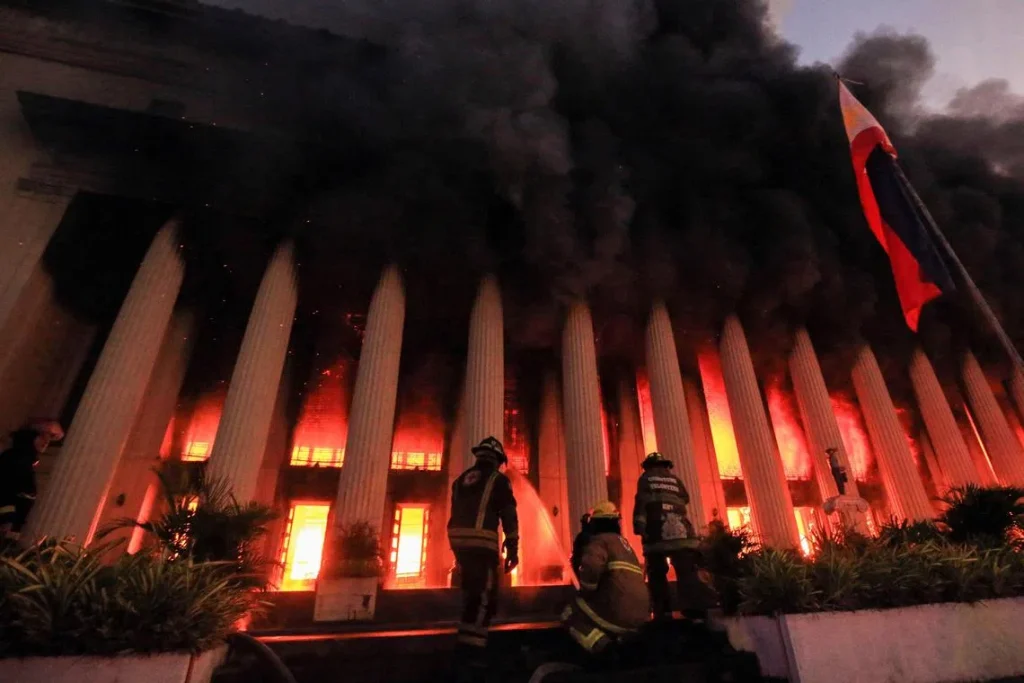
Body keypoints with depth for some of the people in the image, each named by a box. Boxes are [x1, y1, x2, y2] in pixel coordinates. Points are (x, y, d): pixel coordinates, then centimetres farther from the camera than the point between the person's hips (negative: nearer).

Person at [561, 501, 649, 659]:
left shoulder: (600, 540, -3)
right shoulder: (626, 545, 23)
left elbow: (591, 567, -25)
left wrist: (585, 594, -6)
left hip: (617, 614, -8)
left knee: (569, 615, 9)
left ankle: (605, 649, -13)